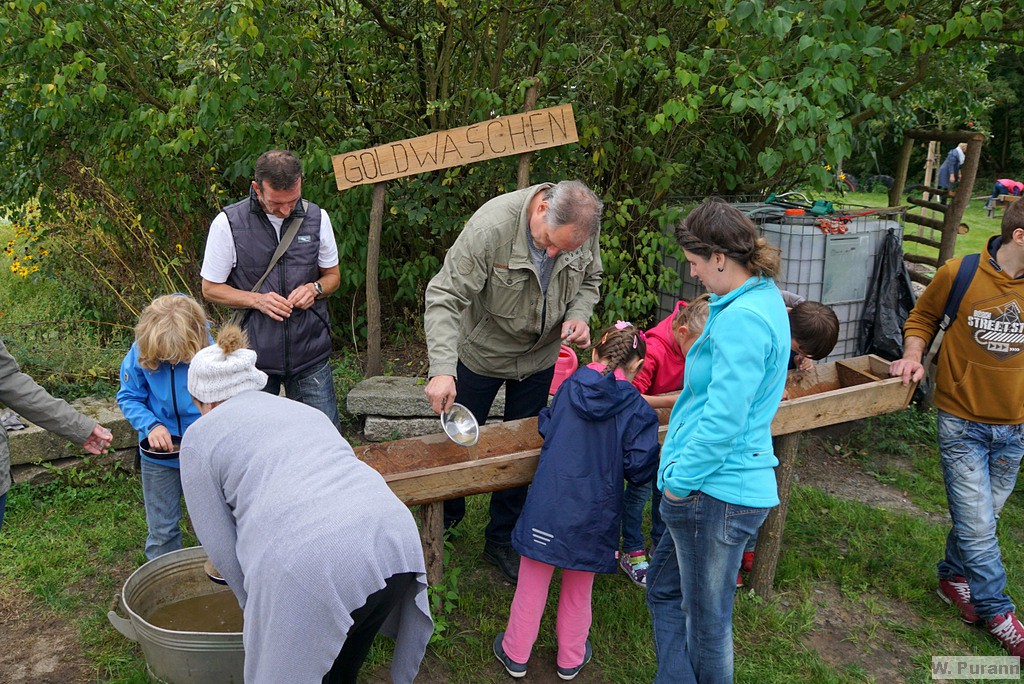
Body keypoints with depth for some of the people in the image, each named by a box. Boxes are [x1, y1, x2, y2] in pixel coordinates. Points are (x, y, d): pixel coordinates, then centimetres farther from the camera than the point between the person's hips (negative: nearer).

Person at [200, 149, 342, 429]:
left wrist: (315, 288, -9)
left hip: (311, 354, 2)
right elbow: (210, 288, 2)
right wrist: (257, 299, -14)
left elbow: (332, 275, 14)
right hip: (254, 354, -1)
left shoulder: (317, 218, 2)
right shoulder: (228, 223, -7)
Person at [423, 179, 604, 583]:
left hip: (539, 357, 4)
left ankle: (502, 541, 32)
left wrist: (578, 316, -19)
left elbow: (589, 280, 3)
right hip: (481, 352, -3)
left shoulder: (585, 228, -18)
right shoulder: (490, 226, -34)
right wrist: (442, 370, -45)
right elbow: (444, 297, -35)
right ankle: (446, 516, 43)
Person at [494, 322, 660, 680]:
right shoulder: (637, 409, -10)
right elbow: (639, 469, -12)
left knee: (532, 583, 16)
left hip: (548, 502, 1)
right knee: (578, 589, 20)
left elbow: (545, 427, 10)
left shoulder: (570, 386, -3)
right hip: (594, 513, 0)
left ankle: (516, 654, 31)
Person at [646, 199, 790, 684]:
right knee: (663, 588, 23)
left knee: (706, 621, 10)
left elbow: (723, 419, -25)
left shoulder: (740, 318, -22)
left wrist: (680, 480, -13)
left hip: (715, 491, -11)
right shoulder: (765, 299, 11)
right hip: (730, 483, 11)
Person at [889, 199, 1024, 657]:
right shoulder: (958, 274, -13)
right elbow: (922, 317, 4)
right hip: (963, 421, -3)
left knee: (981, 517, 17)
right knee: (978, 526, 1)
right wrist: (913, 355, -12)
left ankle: (954, 577, 41)